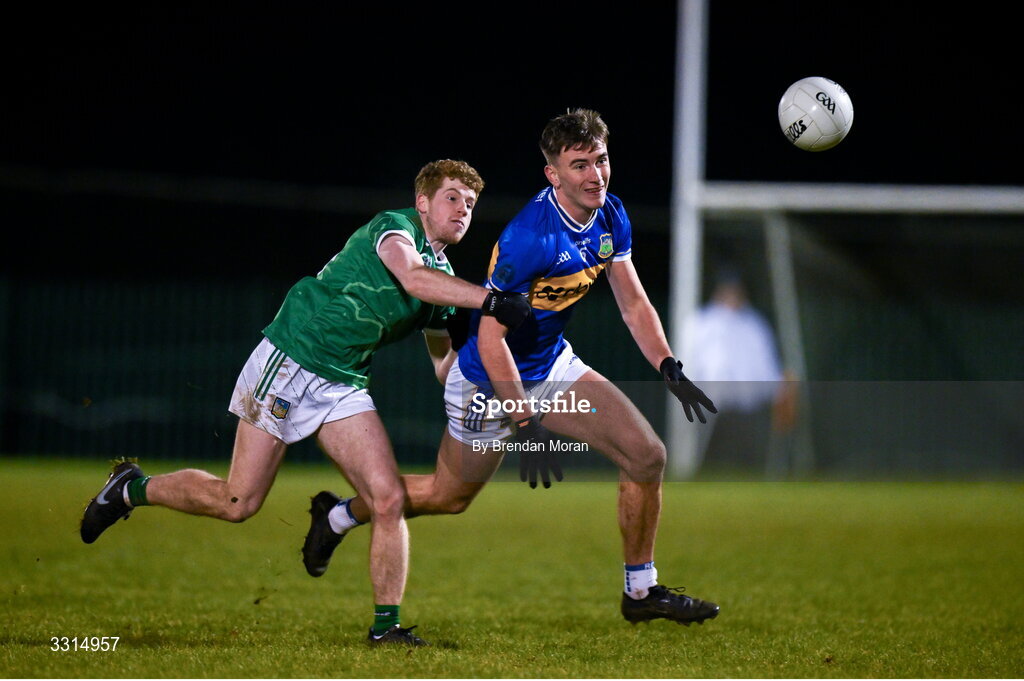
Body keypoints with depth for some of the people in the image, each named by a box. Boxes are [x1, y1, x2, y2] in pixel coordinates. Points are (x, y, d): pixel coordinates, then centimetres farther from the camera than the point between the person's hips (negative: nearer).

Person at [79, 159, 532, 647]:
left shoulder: (446, 281, 12)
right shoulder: (393, 227, -11)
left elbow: (444, 367, 14)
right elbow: (413, 277, -33)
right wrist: (491, 301, -39)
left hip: (344, 386, 7)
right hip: (290, 363, -7)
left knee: (389, 499, -9)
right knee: (238, 503, -4)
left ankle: (386, 624, 0)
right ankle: (132, 488, 20)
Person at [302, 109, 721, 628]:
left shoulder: (610, 217, -8)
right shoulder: (529, 236, -32)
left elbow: (633, 303, 4)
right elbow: (490, 338, -29)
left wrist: (671, 371, -9)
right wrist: (527, 425, -31)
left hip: (552, 366, 7)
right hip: (491, 384, -7)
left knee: (646, 455, -6)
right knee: (450, 496, 13)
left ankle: (641, 591, 9)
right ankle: (338, 516, 39)